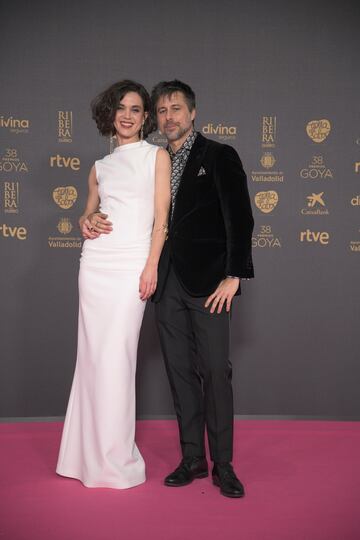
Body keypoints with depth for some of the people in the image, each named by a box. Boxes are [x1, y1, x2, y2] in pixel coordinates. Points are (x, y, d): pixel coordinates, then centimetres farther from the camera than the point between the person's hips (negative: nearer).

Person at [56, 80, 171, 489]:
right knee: (93, 354, 4)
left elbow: (161, 216, -1)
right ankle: (90, 454, 16)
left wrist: (151, 266, -10)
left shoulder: (156, 156, 8)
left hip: (131, 264, -4)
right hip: (95, 262, 4)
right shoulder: (100, 167, 18)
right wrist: (88, 221, 1)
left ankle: (116, 460, 6)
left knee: (116, 355, -7)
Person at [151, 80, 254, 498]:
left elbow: (239, 218, -5)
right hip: (167, 284, 5)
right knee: (180, 372, 8)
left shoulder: (219, 157, 2)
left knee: (215, 372, -3)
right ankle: (192, 459, 20)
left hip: (207, 281, -5)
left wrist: (234, 275, -13)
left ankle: (223, 465, 9)